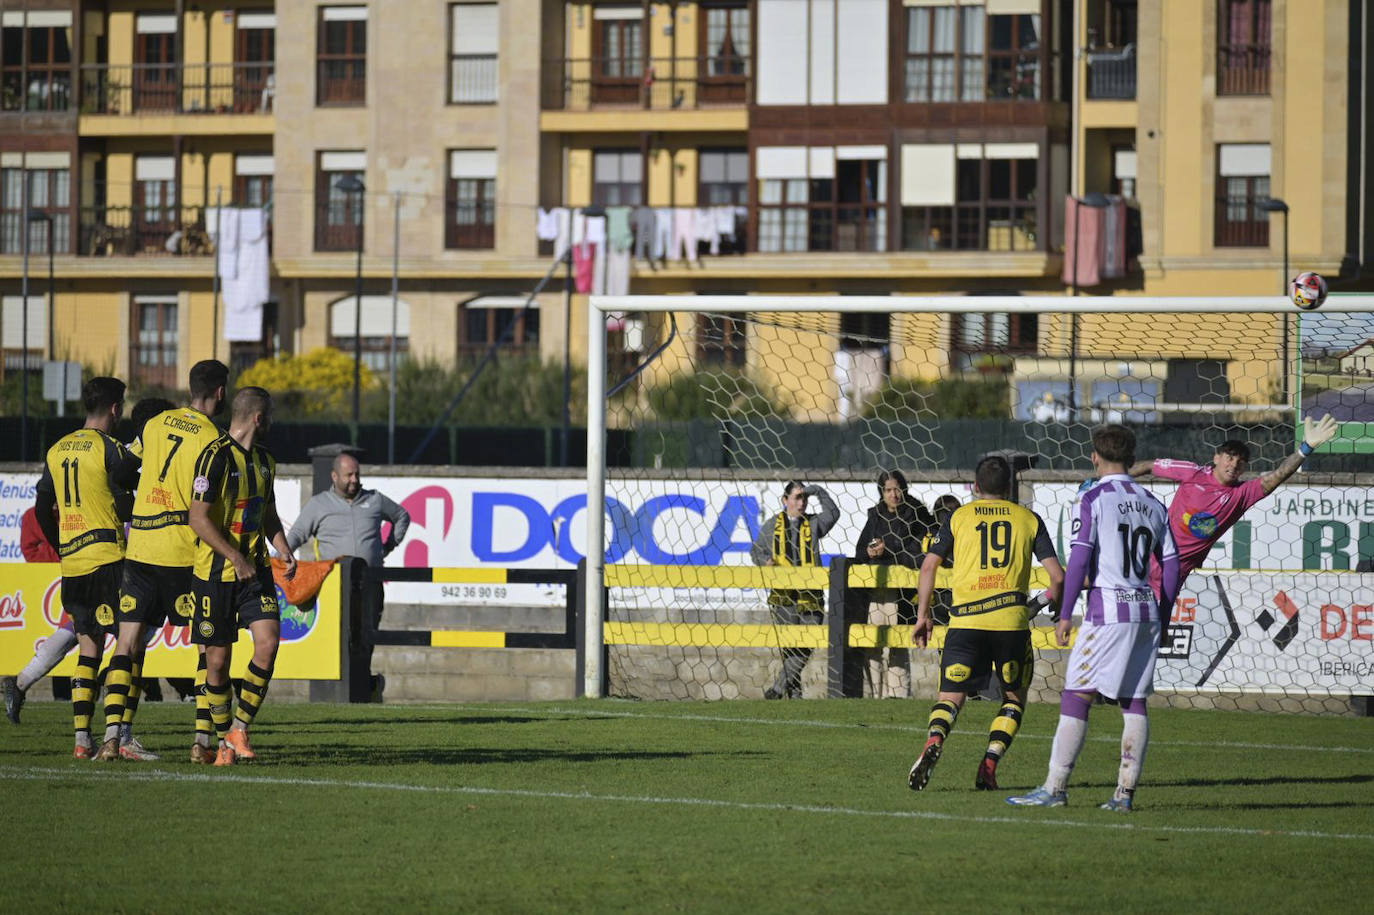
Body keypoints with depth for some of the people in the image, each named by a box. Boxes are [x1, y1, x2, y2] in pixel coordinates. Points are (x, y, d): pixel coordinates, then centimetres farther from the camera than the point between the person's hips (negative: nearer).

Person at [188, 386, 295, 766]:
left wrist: (284, 550, 7)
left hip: (255, 568, 6)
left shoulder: (264, 460, 12)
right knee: (218, 660, 0)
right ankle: (224, 742, 15)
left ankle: (240, 729, -1)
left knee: (268, 642, -12)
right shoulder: (215, 457, -13)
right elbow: (199, 518, -17)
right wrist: (236, 558, -22)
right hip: (215, 573, -6)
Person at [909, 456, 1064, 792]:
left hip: (965, 621, 0)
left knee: (950, 698, 4)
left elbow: (929, 565, 6)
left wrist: (923, 615, 14)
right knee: (1014, 699, 17)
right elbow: (1057, 575, 6)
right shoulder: (1029, 519, 12)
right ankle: (989, 766, -2)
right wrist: (1045, 603, 26)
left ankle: (934, 742, -28)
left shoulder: (959, 516, 12)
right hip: (1011, 619, 0)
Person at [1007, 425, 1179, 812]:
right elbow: (1172, 566, 13)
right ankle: (1125, 792, 4)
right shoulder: (1153, 504, 13)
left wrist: (1065, 614, -7)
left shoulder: (1094, 498, -4)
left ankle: (1055, 787, -6)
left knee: (1076, 697, -4)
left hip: (1108, 610, -6)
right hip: (1146, 610, 6)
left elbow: (1080, 559, -11)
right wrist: (1161, 616, 22)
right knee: (1134, 702, 7)